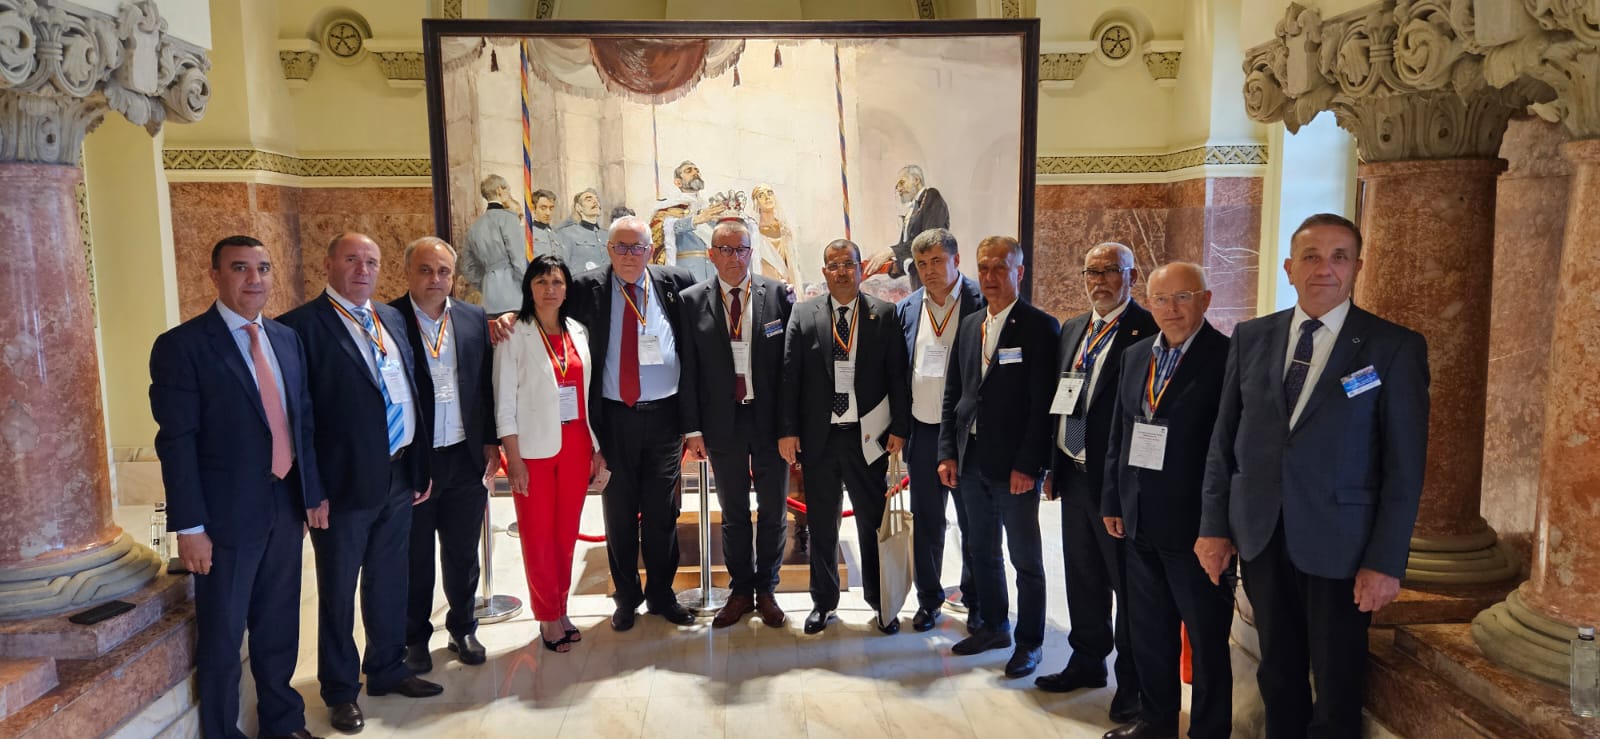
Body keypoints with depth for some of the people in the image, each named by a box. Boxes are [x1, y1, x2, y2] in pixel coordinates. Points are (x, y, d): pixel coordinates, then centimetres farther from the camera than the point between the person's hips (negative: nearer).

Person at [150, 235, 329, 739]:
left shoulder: (286, 339, 8)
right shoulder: (181, 345, -10)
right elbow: (176, 442, -13)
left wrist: (313, 493, 9)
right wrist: (189, 526, -16)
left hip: (286, 507, 5)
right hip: (228, 514, -5)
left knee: (279, 626, 18)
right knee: (222, 638, 9)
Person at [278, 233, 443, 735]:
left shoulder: (392, 319, 10)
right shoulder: (303, 325, -11)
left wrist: (421, 464, 10)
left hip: (399, 476, 6)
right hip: (345, 482, -6)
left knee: (389, 583, 19)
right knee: (338, 592, 12)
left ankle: (388, 670, 37)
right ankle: (341, 690, 29)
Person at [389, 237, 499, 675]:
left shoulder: (474, 319, 5)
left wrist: (491, 442, 7)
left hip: (466, 457, 3)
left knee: (463, 553, 15)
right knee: (414, 557, 11)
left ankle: (463, 630, 32)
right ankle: (415, 638, 28)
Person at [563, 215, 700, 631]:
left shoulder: (675, 283, 3)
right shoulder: (589, 289, 1)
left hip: (664, 415, 0)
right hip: (615, 418, 0)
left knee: (662, 510, 10)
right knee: (620, 511, 10)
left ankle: (662, 594, 28)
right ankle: (626, 597, 27)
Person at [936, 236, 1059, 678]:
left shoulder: (1041, 327, -8)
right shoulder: (969, 326, 11)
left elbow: (1044, 402, -13)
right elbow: (953, 393, 12)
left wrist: (1028, 464, -16)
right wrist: (947, 452, 5)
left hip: (1015, 465, -6)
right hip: (971, 462, 6)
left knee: (1026, 558, 6)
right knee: (982, 551, 16)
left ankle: (1030, 642, 20)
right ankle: (994, 626, 32)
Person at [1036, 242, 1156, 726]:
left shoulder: (1149, 331, -12)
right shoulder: (1072, 329, 12)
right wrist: (1055, 465, 11)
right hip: (1075, 473, 7)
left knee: (1127, 581, 6)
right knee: (1082, 576, 18)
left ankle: (1132, 682, 21)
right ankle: (1087, 662, 35)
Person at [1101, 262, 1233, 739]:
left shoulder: (1228, 358, -13)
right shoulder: (1135, 356, 8)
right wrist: (1113, 501, 10)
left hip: (1196, 525, -6)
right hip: (1140, 521, 7)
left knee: (1206, 637, 10)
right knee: (1148, 629, 19)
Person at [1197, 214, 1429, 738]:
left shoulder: (1395, 348, -6)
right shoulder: (1251, 338, 4)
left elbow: (1405, 465, -7)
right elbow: (1223, 440, 6)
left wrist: (1386, 561, -10)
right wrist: (1214, 525, 3)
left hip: (1340, 545, -3)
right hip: (1259, 537, 3)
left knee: (1337, 691, 10)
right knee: (1278, 676, 16)